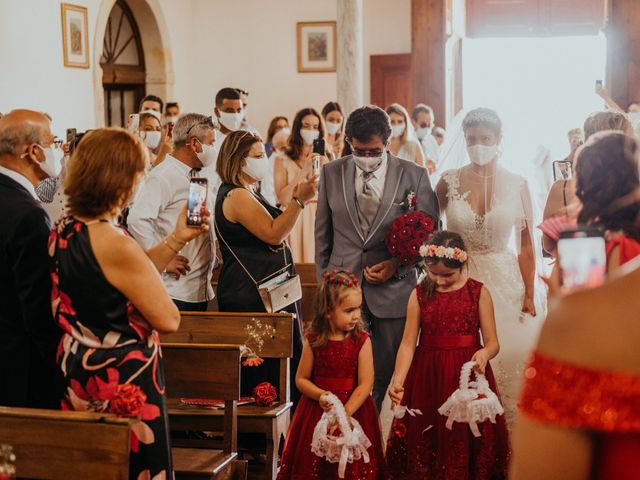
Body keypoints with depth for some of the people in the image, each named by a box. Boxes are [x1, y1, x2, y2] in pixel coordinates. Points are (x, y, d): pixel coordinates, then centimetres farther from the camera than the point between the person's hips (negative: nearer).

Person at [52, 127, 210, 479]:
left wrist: (177, 239, 11)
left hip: (76, 375, 9)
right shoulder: (113, 244, -25)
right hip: (123, 384, -9)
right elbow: (169, 320, -19)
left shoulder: (62, 231, 2)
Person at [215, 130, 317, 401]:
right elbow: (273, 235, -21)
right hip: (251, 296, -11)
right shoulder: (236, 196, -13)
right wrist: (299, 201, -23)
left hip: (260, 292, 11)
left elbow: (274, 234, 19)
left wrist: (295, 201, 13)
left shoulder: (246, 194, 19)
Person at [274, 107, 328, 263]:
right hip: (295, 220, -2)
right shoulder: (283, 160, 1)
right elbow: (283, 199, -10)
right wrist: (303, 172, -14)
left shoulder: (324, 159, 9)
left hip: (319, 220, 2)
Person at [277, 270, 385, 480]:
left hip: (353, 409, -1)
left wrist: (345, 412, -21)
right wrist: (320, 395, -17)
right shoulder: (314, 340, -5)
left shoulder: (362, 341, -9)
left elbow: (365, 383, -13)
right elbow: (301, 379, 1)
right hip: (317, 408, 1)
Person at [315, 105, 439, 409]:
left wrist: (397, 265, -9)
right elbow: (322, 234, 13)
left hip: (393, 290, -1)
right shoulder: (331, 173, 7)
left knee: (390, 378, 4)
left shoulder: (414, 175, 0)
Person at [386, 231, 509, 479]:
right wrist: (398, 381, -16)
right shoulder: (420, 294, 2)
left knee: (466, 442, 3)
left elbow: (492, 342, -3)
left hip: (467, 375, -1)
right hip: (428, 377, 1)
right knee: (424, 442, 6)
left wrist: (484, 354, -27)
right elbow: (408, 343, -3)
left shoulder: (479, 293, -1)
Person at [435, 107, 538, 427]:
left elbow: (526, 245, 2)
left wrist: (529, 295, -3)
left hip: (505, 283, 0)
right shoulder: (450, 181, 1)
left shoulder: (517, 185, 1)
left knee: (507, 364, 1)